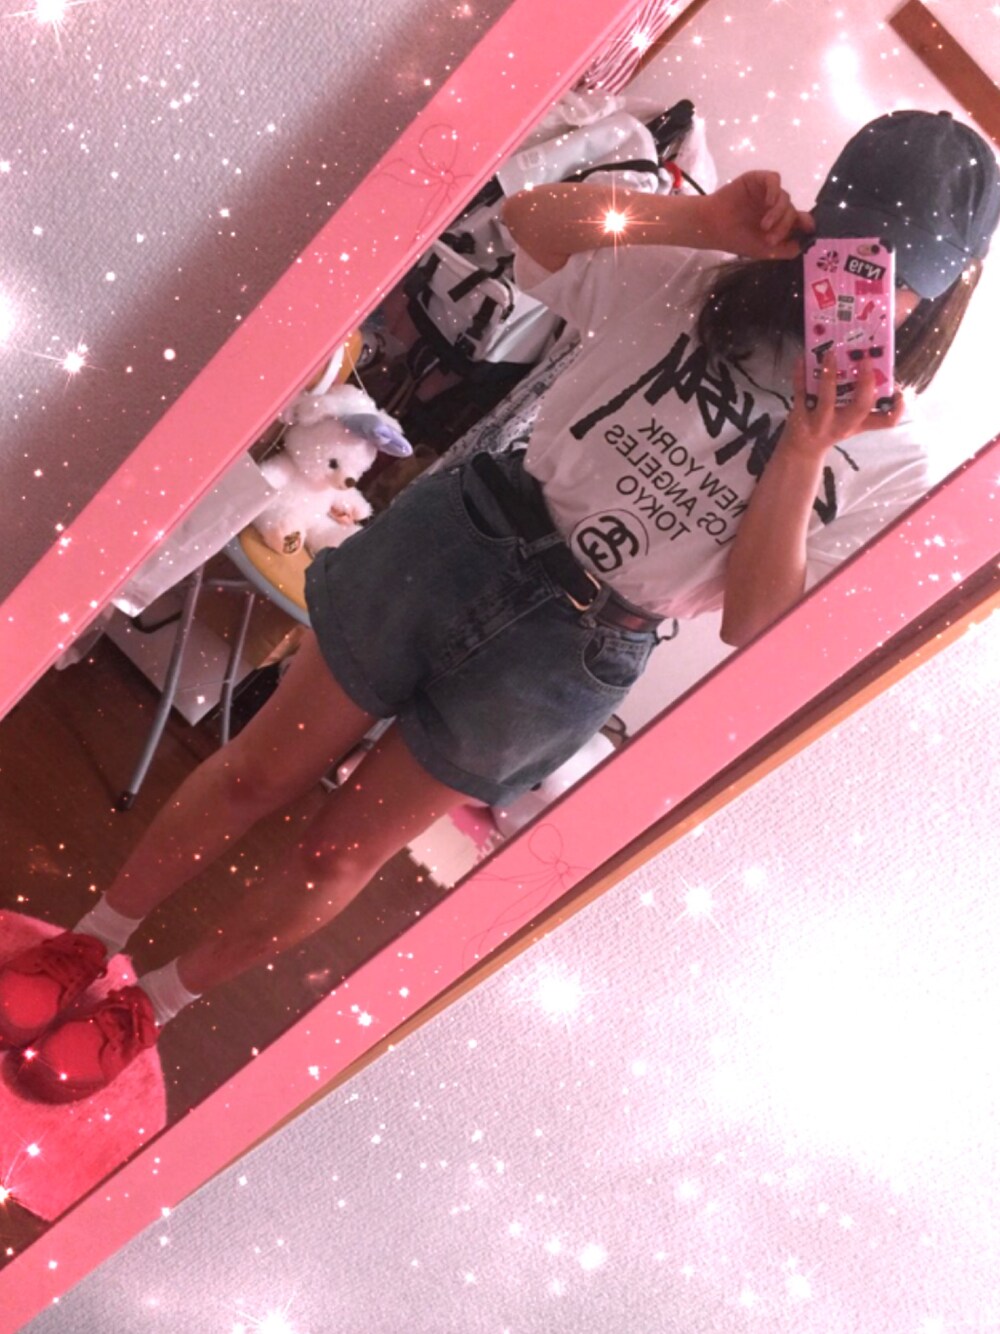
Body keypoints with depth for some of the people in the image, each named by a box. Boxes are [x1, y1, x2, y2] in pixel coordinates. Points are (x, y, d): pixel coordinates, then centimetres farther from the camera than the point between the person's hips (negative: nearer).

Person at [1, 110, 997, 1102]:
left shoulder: (886, 468, -8)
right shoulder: (701, 285, -4)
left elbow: (754, 626, -15)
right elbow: (529, 220, 0)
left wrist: (805, 448, -26)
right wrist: (699, 216, -14)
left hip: (571, 651, -1)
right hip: (464, 536, 1)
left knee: (333, 858, 12)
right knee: (260, 770, 10)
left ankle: (151, 1008, 37)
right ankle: (89, 941, 36)